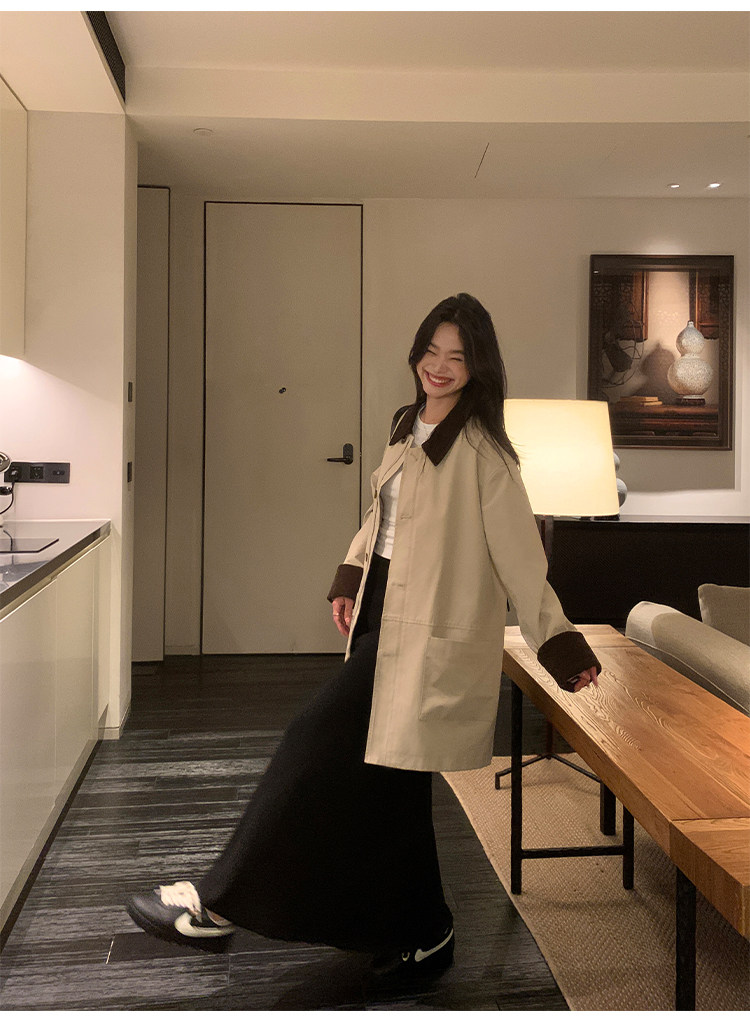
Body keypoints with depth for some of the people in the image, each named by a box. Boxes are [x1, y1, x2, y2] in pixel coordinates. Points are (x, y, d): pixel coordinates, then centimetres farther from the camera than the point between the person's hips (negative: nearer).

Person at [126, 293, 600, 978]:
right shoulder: (409, 427, 11)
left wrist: (559, 644, -11)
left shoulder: (481, 451, -13)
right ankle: (422, 935, 31)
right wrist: (350, 578, 11)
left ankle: (223, 901, 8)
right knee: (386, 776, 14)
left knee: (321, 749, -6)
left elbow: (519, 553, -12)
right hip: (384, 613, 9)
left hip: (426, 631, -9)